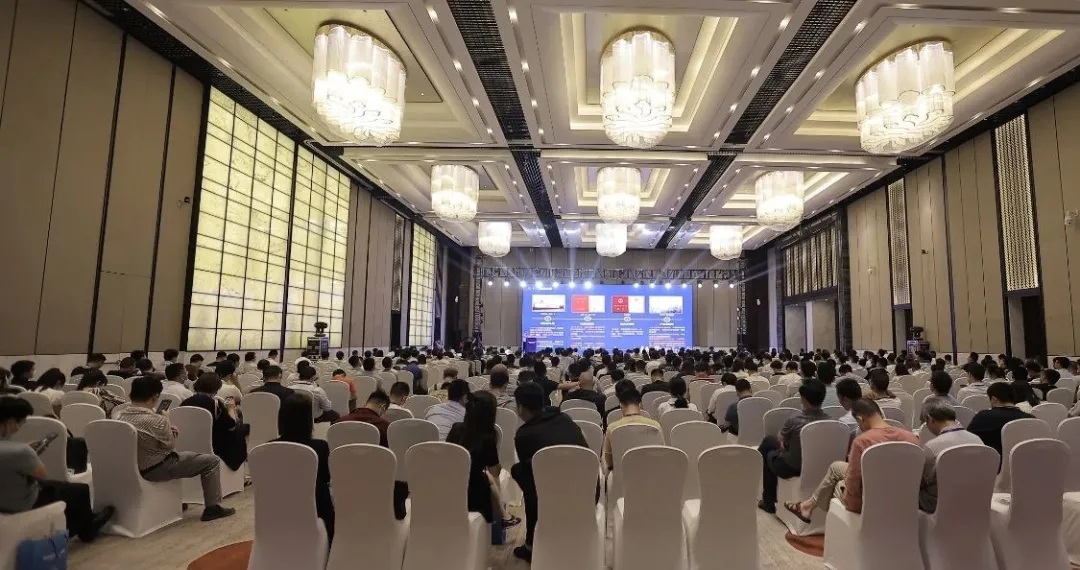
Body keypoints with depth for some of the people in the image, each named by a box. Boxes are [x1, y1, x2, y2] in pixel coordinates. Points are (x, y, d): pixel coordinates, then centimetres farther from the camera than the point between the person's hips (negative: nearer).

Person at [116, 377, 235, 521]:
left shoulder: (120, 417, -4)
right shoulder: (156, 420, -28)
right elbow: (170, 444, -11)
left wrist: (167, 429, 1)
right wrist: (166, 421, -1)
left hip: (132, 468, 9)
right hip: (156, 469, -8)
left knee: (176, 455, 37)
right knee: (212, 460, 0)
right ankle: (212, 508, 5)